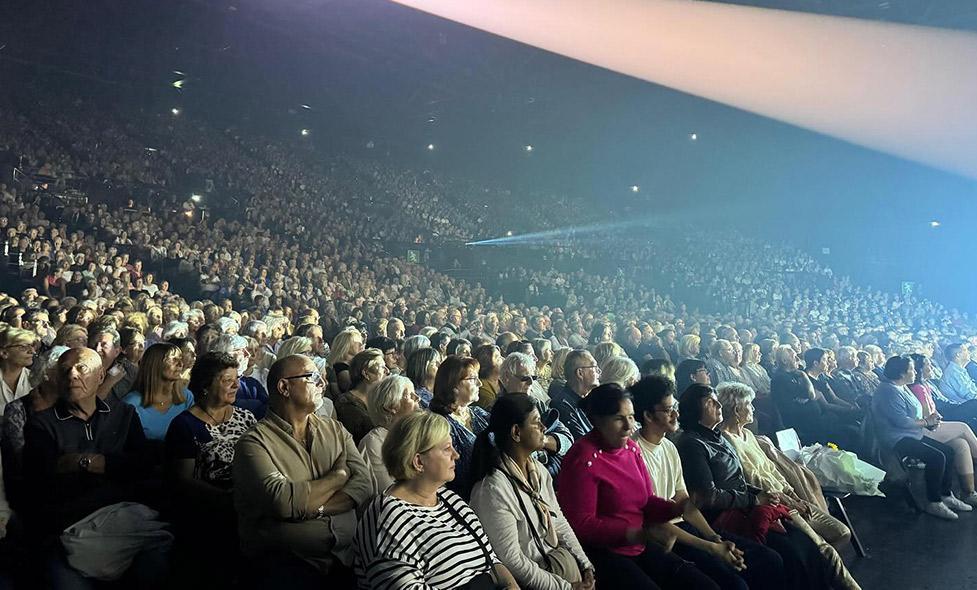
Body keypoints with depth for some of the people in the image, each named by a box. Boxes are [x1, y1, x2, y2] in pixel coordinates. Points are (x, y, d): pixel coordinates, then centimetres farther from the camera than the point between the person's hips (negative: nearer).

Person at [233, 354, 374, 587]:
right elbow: (283, 501, -16)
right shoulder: (255, 442, -2)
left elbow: (365, 484, 2)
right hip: (286, 564, -4)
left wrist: (313, 507, -13)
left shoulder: (335, 430, 14)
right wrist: (339, 475, -3)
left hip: (348, 555, 4)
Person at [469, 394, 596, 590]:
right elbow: (510, 560, -19)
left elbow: (559, 522, 10)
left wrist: (586, 565, -1)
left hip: (555, 558, 7)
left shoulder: (539, 471, 4)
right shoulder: (495, 489, -21)